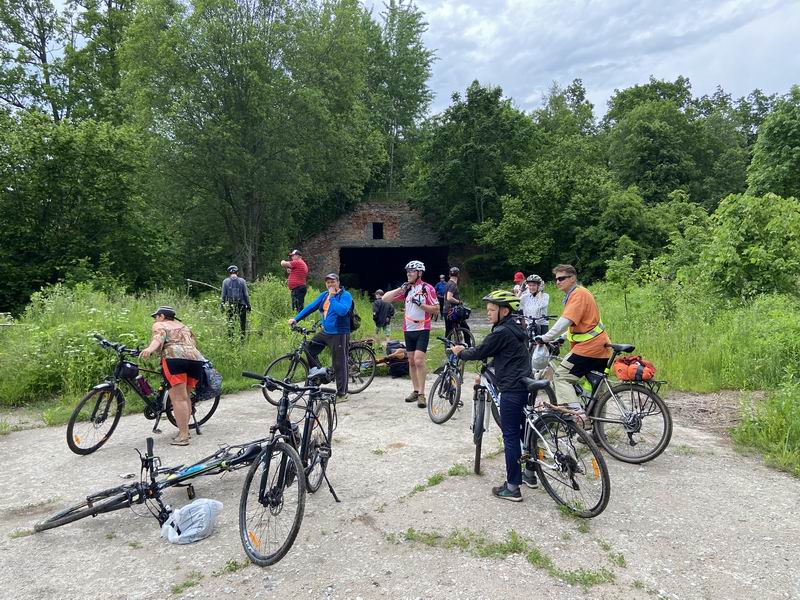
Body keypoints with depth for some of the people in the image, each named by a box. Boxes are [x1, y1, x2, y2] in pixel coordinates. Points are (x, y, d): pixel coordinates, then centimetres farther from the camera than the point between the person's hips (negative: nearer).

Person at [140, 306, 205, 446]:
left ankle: (183, 436, -10)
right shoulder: (184, 327, 32)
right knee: (185, 397, 19)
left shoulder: (160, 325, 15)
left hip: (175, 358, -6)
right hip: (196, 358, 6)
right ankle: (185, 429, 21)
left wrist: (149, 349, -25)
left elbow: (158, 338, -6)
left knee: (178, 398, -7)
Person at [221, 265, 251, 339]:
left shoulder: (225, 281, 1)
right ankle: (242, 338, 7)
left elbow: (223, 295, 1)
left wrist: (222, 306, 7)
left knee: (230, 322, 10)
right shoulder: (242, 281, -2)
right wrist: (248, 305, 4)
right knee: (242, 323, 7)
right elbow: (246, 295, -2)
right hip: (241, 305, -1)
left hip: (230, 305, 1)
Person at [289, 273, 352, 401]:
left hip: (339, 334, -7)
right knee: (309, 350, 5)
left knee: (339, 364, -1)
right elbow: (311, 307, 6)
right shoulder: (324, 295, 10)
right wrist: (296, 319, 0)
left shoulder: (345, 295, -11)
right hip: (325, 332, 7)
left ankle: (342, 393, 10)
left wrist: (332, 297, -21)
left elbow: (342, 310, -28)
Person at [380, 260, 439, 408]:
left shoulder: (427, 288, -6)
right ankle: (416, 391, 23)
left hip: (422, 330, -6)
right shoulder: (406, 289, 7)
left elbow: (436, 310, -7)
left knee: (418, 360, -15)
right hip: (408, 329, 6)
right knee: (411, 361, 11)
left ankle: (421, 394, -9)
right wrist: (400, 289, -10)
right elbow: (385, 298, 3)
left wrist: (420, 304, -19)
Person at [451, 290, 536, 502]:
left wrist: (460, 352, 8)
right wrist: (467, 350, 19)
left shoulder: (501, 332, -17)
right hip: (525, 386, 10)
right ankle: (530, 474, 34)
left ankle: (512, 488, 4)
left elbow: (480, 352, -9)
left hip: (511, 390, -10)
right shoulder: (514, 329, 12)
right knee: (525, 431, 20)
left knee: (510, 437, -2)